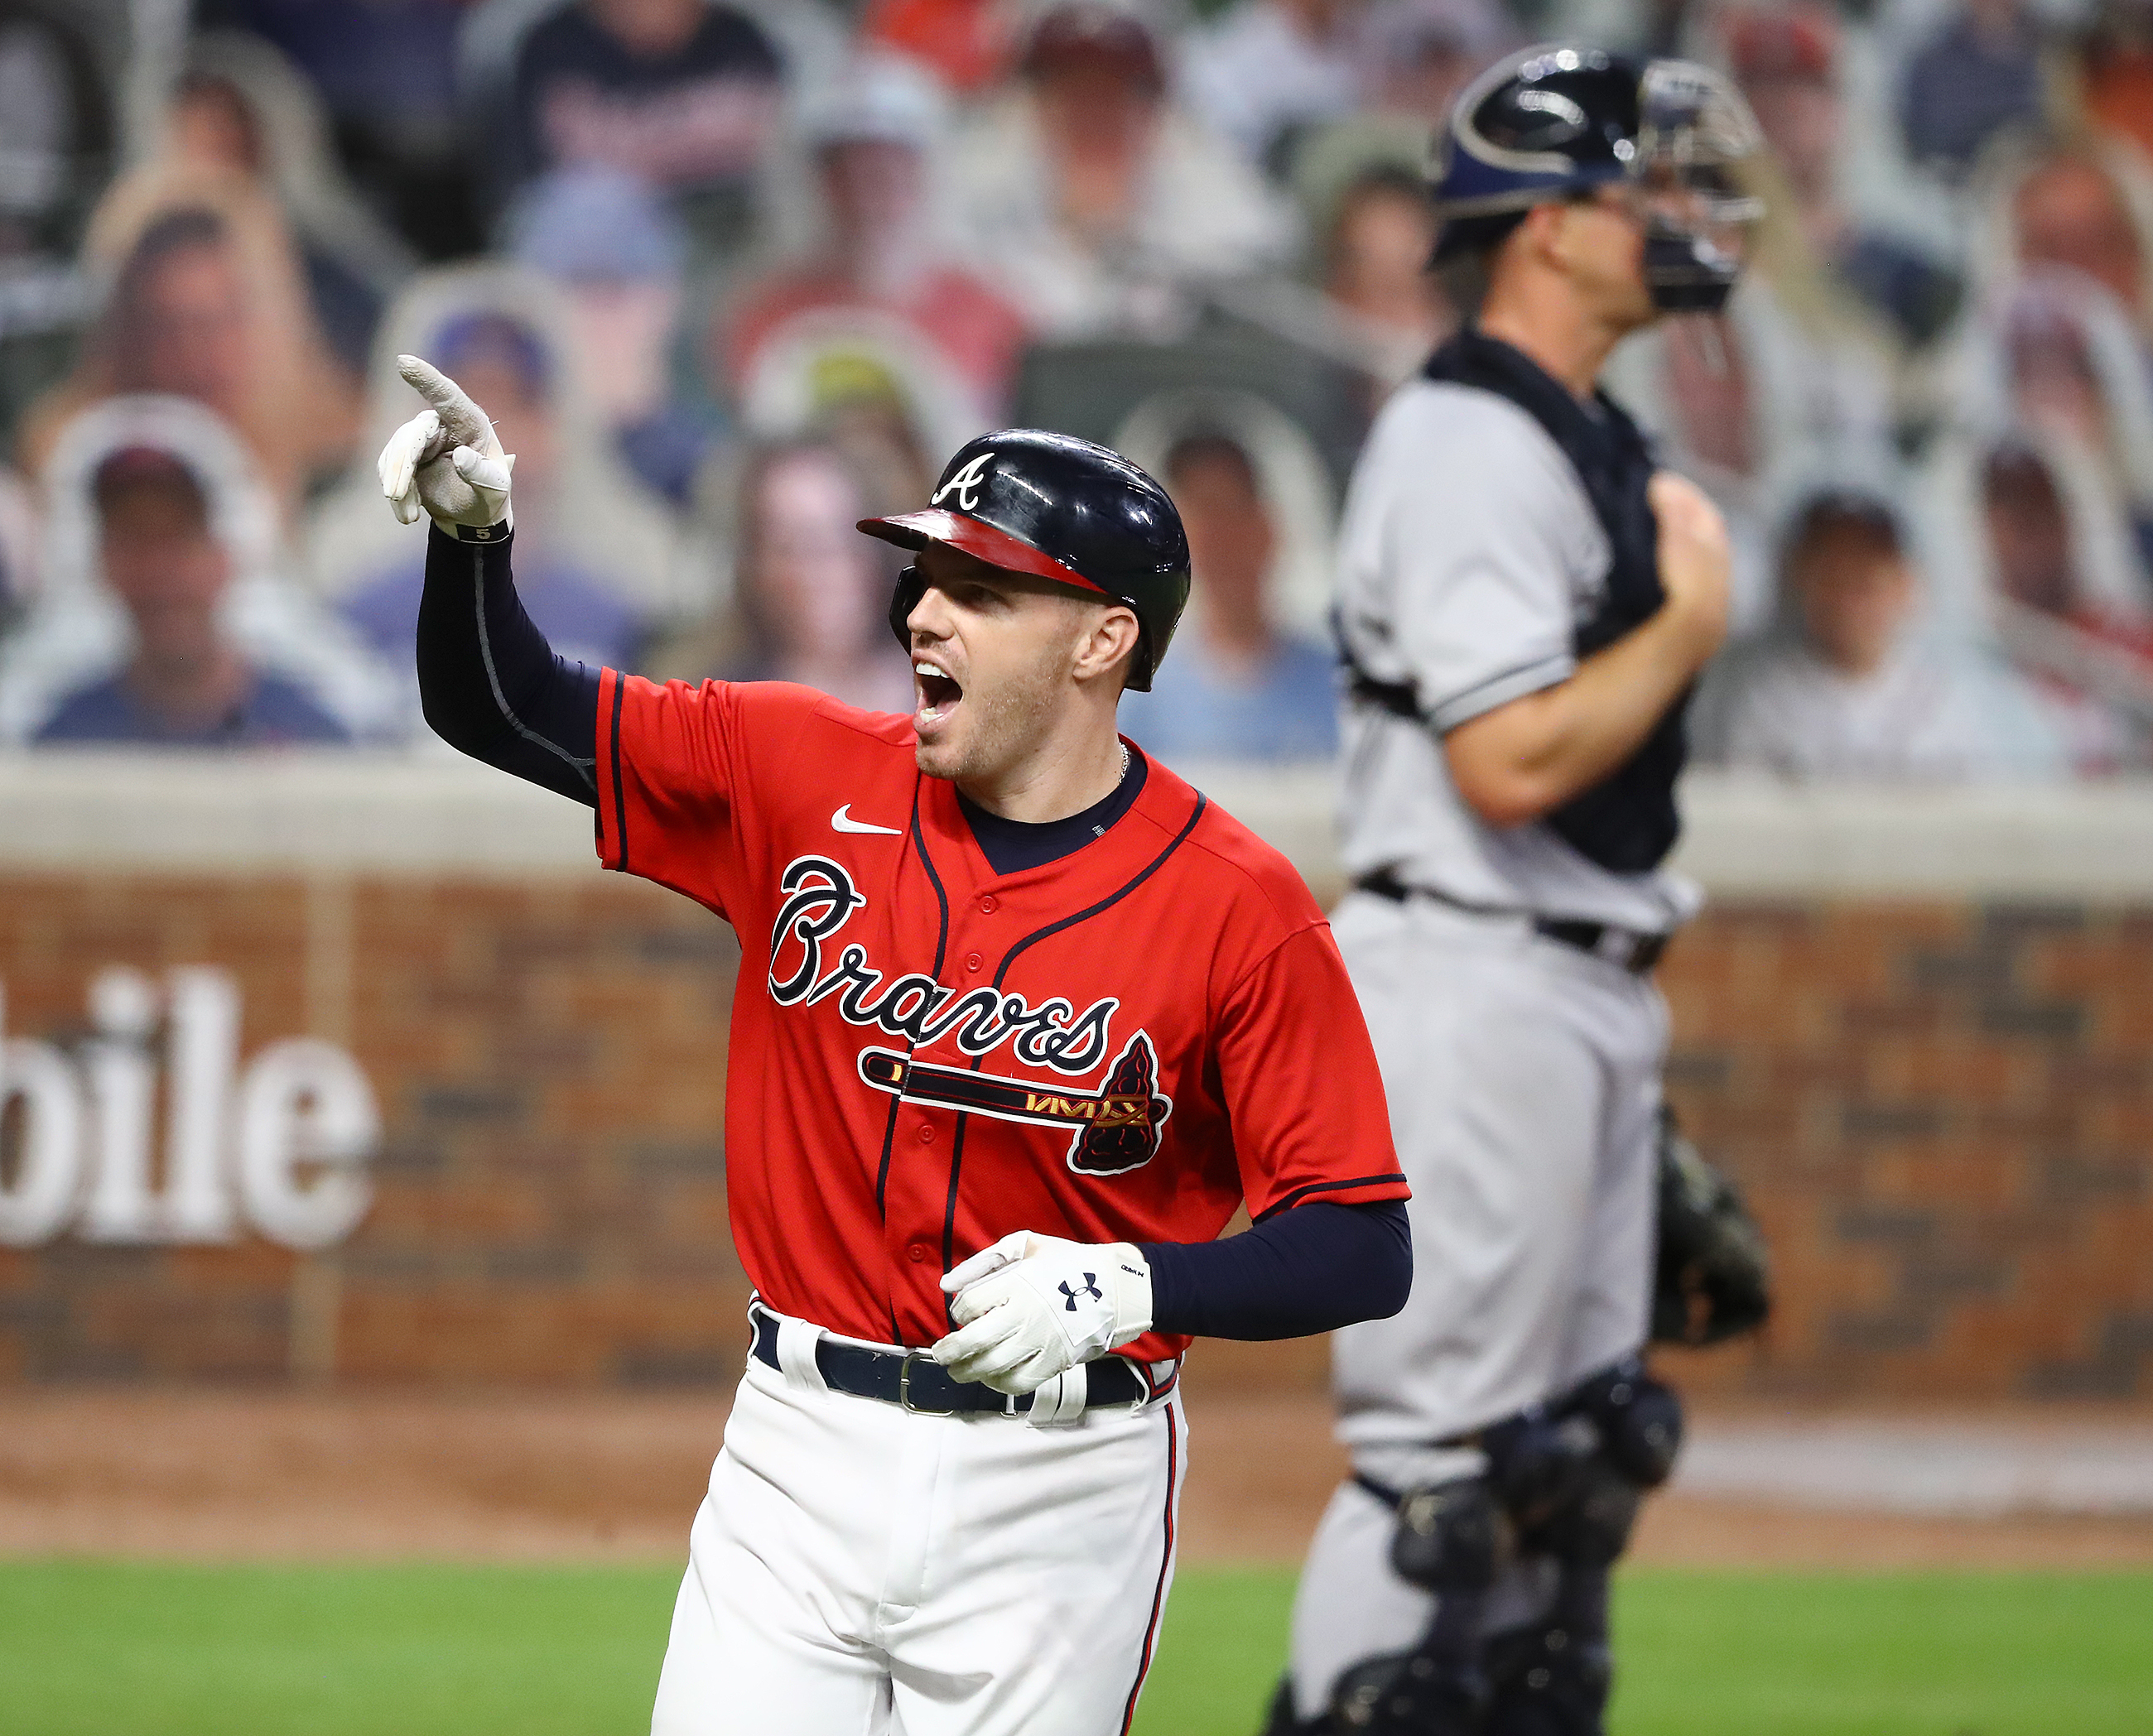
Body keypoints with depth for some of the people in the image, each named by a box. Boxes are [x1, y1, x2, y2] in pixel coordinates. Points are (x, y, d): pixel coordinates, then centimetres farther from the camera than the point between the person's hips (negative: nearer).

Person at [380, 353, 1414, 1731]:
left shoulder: (1238, 906, -10)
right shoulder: (803, 776, 2)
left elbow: (1365, 1252, -10)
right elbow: (504, 710, 6)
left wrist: (1127, 1286, -25)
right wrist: (473, 532, -13)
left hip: (1054, 1488, -3)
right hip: (800, 1457, 3)